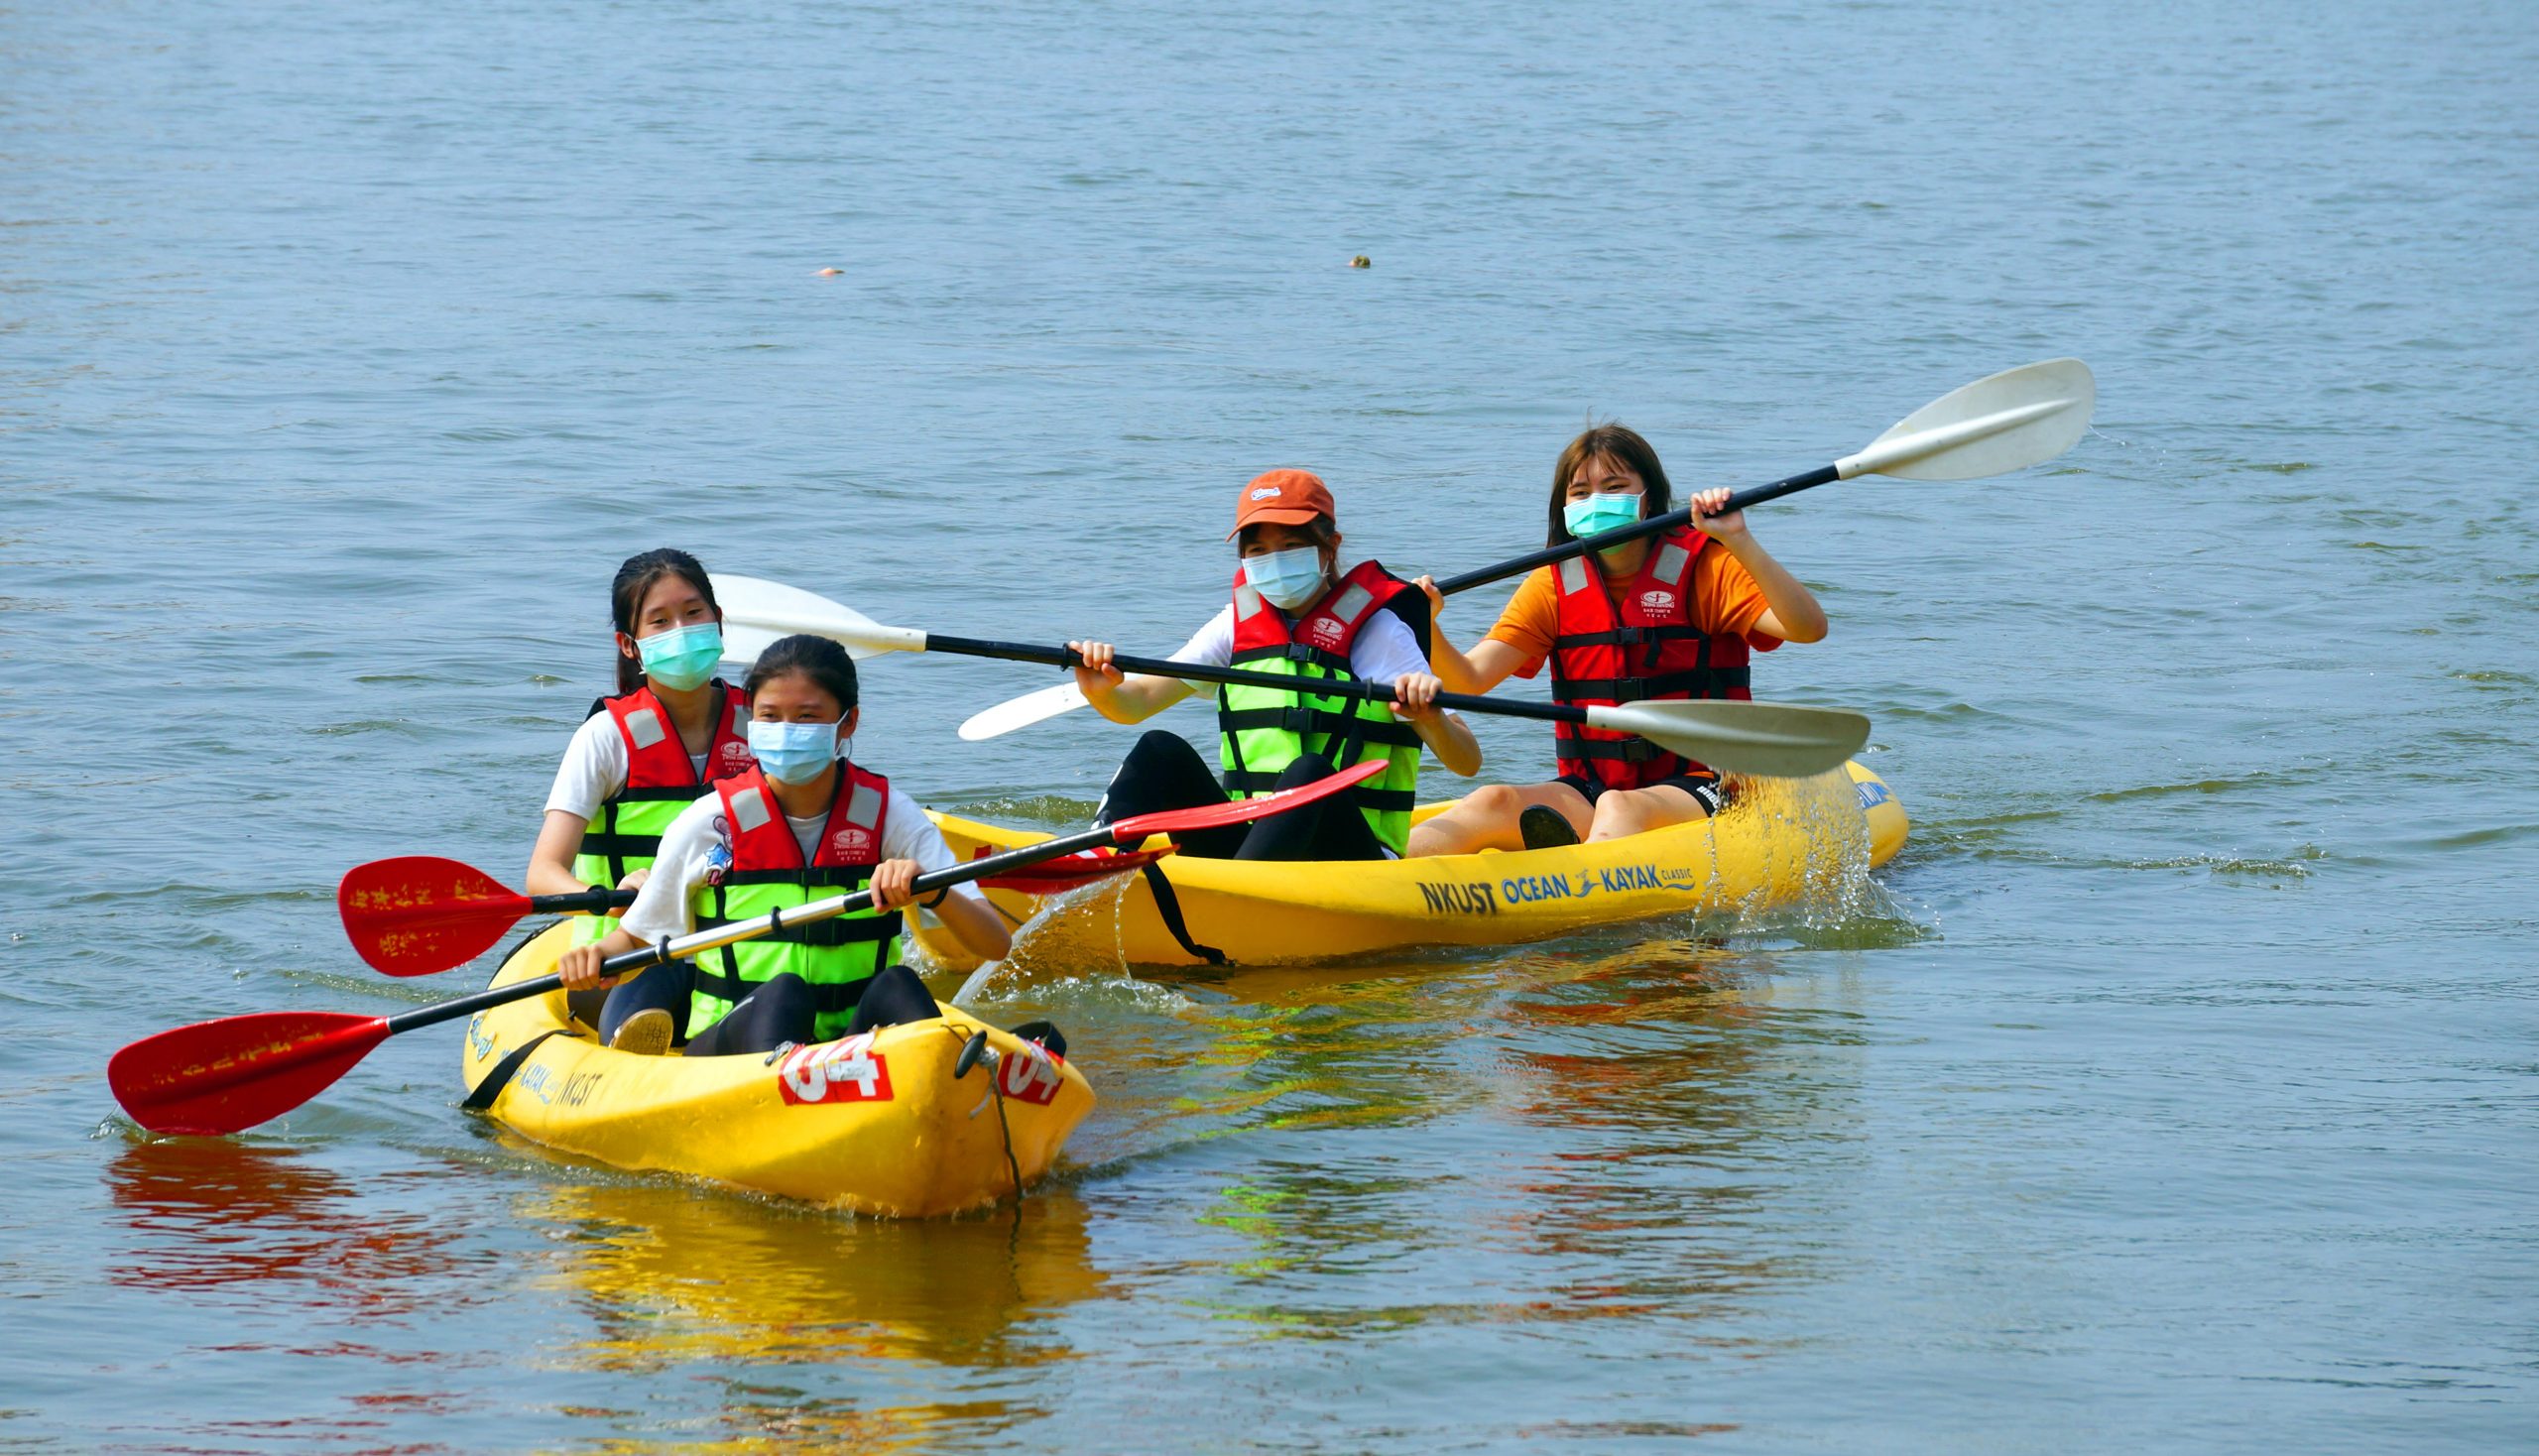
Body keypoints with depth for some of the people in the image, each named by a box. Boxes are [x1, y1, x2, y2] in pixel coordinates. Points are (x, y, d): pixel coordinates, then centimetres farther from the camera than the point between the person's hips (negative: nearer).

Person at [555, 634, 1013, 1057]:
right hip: (726, 1047, -2)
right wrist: (596, 958, -13)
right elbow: (634, 939, 11)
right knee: (783, 992, -33)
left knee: (897, 986, -28)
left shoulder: (887, 814, 2)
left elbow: (996, 945, -5)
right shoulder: (709, 824, 0)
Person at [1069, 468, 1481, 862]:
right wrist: (1102, 691, -22)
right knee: (1161, 752, -14)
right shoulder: (1239, 625, 12)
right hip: (1247, 844, 4)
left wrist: (1429, 716, -31)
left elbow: (1467, 763, -8)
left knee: (1311, 773, -33)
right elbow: (1135, 702, 2)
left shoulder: (1374, 631, -1)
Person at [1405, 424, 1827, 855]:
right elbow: (1469, 680, -1)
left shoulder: (1701, 565, 1)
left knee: (1619, 807, -38)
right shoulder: (1553, 585, 10)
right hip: (1586, 786, 4)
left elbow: (1808, 627, -14)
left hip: (1693, 787, -4)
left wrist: (1739, 543, -25)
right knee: (1494, 803, -26)